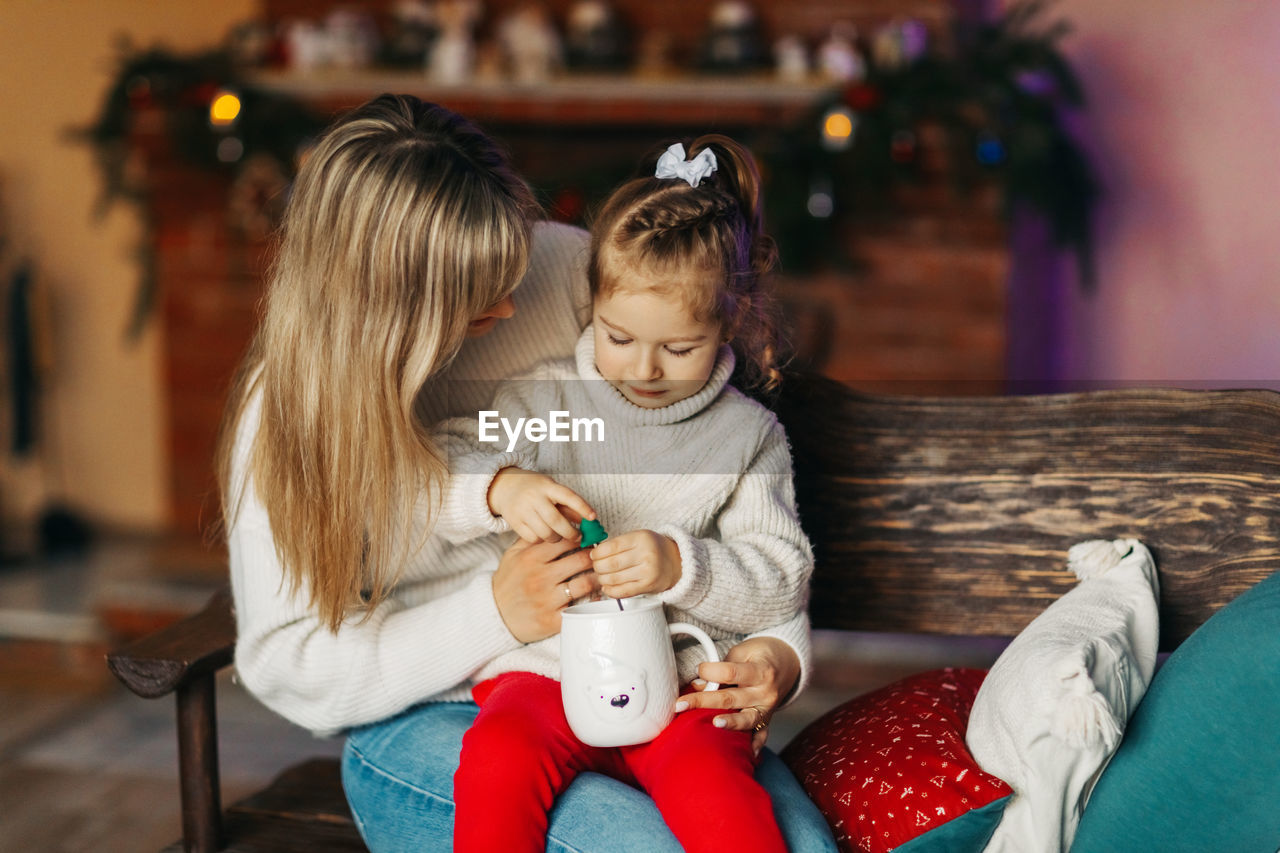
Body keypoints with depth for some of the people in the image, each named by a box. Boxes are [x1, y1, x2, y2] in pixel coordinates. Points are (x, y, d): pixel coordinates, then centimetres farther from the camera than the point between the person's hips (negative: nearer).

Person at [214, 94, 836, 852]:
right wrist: (494, 617, -17)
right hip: (428, 721, -2)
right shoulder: (289, 405, -9)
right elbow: (283, 663, -5)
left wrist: (777, 648, -8)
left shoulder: (569, 269, -5)